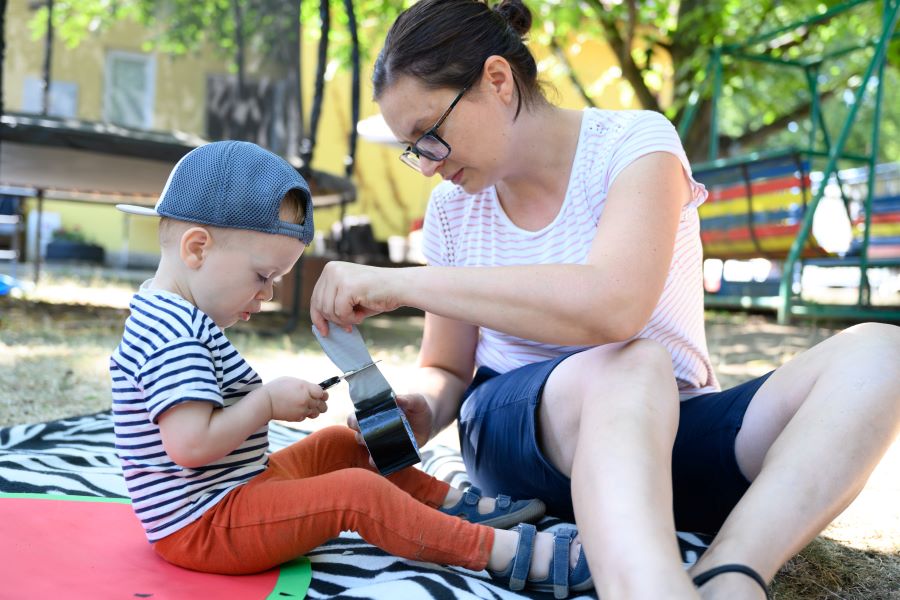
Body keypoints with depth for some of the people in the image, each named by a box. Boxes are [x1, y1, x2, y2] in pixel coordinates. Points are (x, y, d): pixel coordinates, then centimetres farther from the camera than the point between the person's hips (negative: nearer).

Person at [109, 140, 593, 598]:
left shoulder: (173, 319, 10)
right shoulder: (174, 335, -24)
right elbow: (191, 444, -33)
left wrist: (268, 401, 5)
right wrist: (269, 402, -21)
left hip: (234, 493, 11)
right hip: (202, 529, -11)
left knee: (340, 444, 16)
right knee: (358, 492, -21)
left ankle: (454, 505, 19)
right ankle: (502, 553, -18)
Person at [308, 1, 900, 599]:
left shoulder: (636, 142, -9)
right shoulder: (452, 208, 5)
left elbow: (611, 305, -30)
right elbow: (445, 371, 11)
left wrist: (400, 282, -28)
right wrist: (416, 413, -14)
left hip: (672, 428, 0)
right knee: (629, 367, -35)